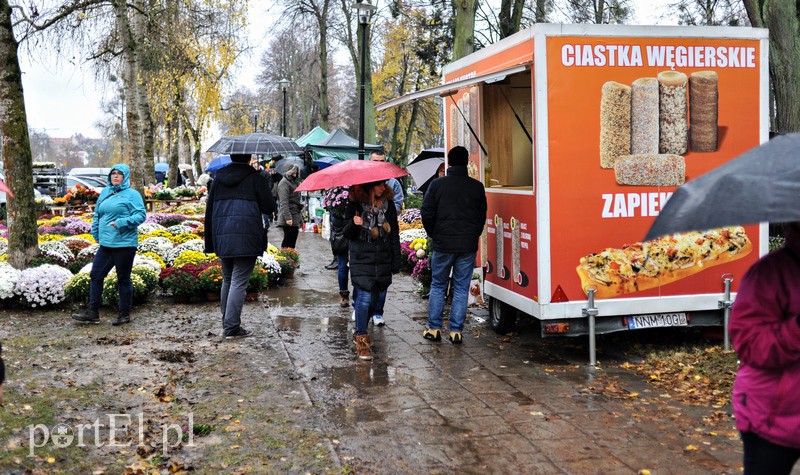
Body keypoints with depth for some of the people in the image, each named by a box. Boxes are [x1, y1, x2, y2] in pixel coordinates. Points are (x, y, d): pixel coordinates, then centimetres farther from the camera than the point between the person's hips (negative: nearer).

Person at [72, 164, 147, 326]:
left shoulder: (132, 194, -5)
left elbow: (141, 215, -13)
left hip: (124, 244, -7)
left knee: (123, 279, 3)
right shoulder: (105, 192, 16)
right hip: (105, 244, 7)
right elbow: (97, 215, 23)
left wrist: (122, 222, -23)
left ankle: (125, 314, 14)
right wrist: (96, 234, 14)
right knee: (96, 275, 6)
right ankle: (92, 312, 14)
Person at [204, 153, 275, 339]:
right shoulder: (254, 178, -5)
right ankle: (232, 327, -7)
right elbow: (269, 206, -5)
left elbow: (209, 210, 13)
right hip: (246, 239, -5)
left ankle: (227, 322, 24)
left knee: (227, 280, 18)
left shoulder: (218, 178, 12)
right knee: (239, 282, -5)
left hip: (222, 238, 5)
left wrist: (209, 242, 18)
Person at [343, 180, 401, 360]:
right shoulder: (354, 206, -4)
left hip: (383, 261, 4)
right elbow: (347, 234, -1)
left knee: (374, 299, 10)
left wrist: (396, 262, 9)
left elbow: (394, 235, 11)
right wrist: (353, 224, -24)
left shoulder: (388, 206, 7)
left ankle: (360, 332, 30)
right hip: (361, 260, -4)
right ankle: (361, 339, 0)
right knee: (364, 297, -11)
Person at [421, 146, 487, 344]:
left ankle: (434, 329, 12)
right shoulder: (477, 187, 1)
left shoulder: (437, 184, -4)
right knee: (461, 289, 7)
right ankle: (456, 331, 6)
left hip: (442, 245, -1)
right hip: (468, 246, 1)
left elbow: (426, 214, -4)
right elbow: (482, 216, 8)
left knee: (438, 286, 12)